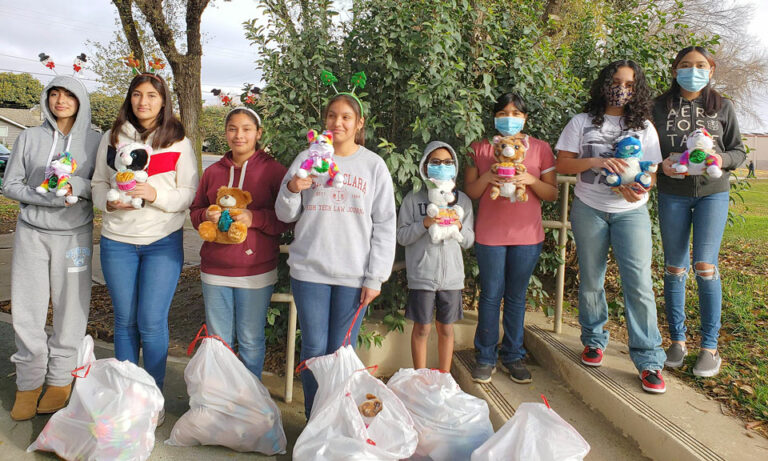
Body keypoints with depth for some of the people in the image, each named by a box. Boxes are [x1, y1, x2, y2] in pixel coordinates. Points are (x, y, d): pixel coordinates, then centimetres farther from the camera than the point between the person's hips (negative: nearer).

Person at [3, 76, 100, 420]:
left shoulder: (94, 141, 3)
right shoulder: (29, 137, 6)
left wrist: (79, 186, -17)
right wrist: (47, 197, -13)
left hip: (74, 234, -1)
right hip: (31, 233, 1)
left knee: (70, 310, 2)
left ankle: (60, 381, 17)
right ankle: (29, 384, 17)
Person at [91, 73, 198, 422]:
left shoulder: (179, 143, 1)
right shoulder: (111, 138, 8)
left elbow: (189, 194, -3)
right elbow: (98, 184, 12)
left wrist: (156, 194, -20)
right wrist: (109, 201, -9)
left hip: (163, 242, -2)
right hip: (117, 241, 3)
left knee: (151, 322, -3)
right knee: (125, 321, 10)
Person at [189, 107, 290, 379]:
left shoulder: (272, 170, -2)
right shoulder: (213, 172, 11)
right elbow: (194, 212, 17)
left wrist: (254, 218, -19)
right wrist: (207, 215, -5)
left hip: (256, 270, -4)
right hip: (214, 270, 4)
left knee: (251, 340, 7)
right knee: (218, 340, 15)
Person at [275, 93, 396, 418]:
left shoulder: (374, 165, 4)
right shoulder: (307, 159, 7)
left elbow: (385, 226, 3)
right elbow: (285, 215, 10)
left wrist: (375, 278, -3)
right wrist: (291, 190, -12)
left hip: (354, 274, 0)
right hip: (309, 269, 1)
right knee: (314, 348, 4)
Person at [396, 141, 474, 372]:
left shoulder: (462, 200, 7)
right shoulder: (413, 199, -1)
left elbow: (469, 241, 9)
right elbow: (402, 236, -4)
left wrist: (459, 227, -11)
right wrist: (424, 224, -19)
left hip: (452, 275, 3)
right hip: (422, 275, -2)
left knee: (446, 329, 12)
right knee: (422, 329, 6)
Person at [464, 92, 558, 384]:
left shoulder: (540, 149, 6)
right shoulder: (480, 149, 5)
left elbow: (552, 194, 4)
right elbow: (470, 192, 3)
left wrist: (531, 180, -14)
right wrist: (486, 178, -16)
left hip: (527, 235, 1)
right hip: (490, 235, -1)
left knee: (516, 297, 9)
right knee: (491, 295, 4)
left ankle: (513, 355, 23)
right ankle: (485, 357, 16)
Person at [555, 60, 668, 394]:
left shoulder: (643, 127, 8)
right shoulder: (582, 122, 5)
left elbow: (651, 174, 4)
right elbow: (562, 164, -2)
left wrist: (636, 188, -18)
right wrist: (596, 161, -18)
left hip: (631, 212, 0)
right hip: (589, 210, 0)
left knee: (639, 283, -8)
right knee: (591, 281, 8)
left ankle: (649, 361, 1)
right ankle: (594, 341, 28)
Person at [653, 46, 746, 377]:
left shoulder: (722, 107, 5)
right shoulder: (660, 107, 4)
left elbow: (739, 150, 8)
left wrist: (722, 159, -14)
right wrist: (662, 163, -14)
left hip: (713, 192, -1)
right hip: (672, 195, 1)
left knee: (705, 266, -9)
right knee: (674, 268, 5)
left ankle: (710, 347, 5)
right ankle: (677, 341, 18)